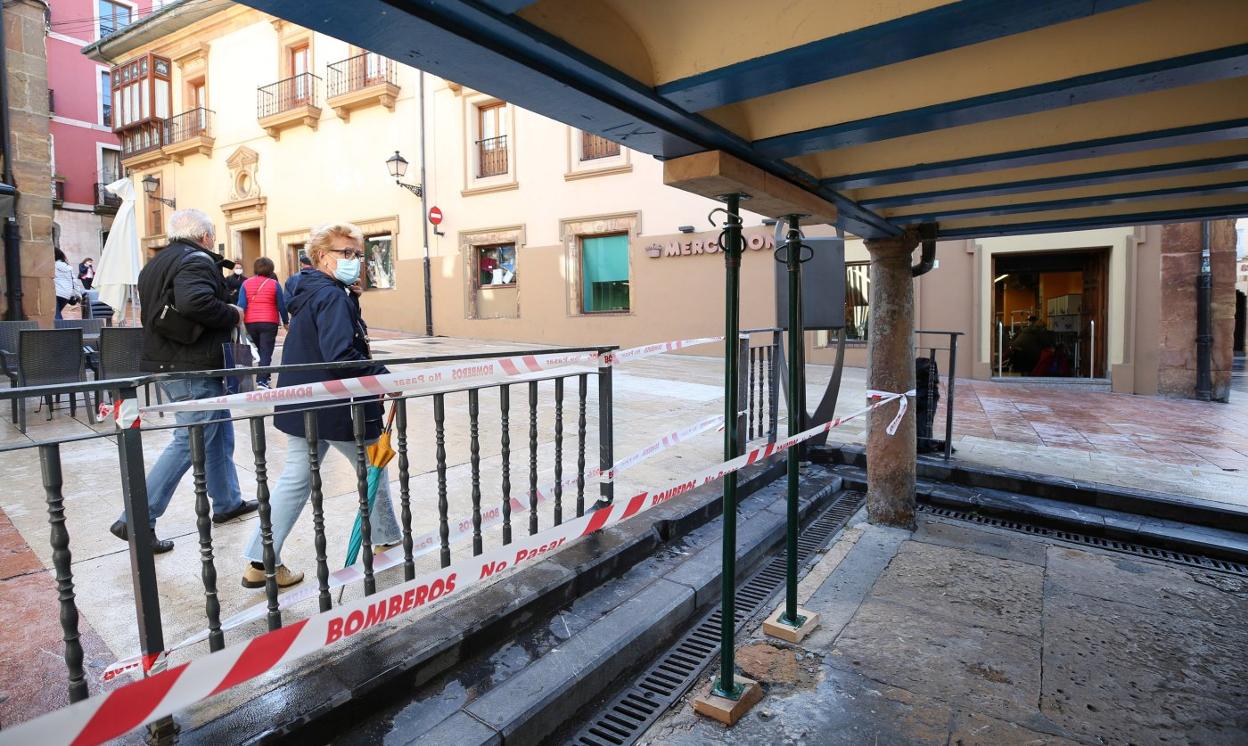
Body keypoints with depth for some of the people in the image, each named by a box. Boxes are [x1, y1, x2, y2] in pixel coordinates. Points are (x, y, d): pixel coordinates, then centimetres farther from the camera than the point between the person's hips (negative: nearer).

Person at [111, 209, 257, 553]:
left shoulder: (157, 263, 18)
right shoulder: (196, 260, -13)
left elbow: (154, 310, 19)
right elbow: (196, 302, -32)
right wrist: (232, 314, -16)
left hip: (167, 363, 10)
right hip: (193, 368, -10)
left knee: (220, 432, 18)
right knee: (189, 442, -4)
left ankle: (227, 502, 28)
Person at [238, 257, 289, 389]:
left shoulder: (246, 283, 3)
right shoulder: (274, 284, -2)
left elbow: (241, 305, -4)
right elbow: (281, 305, 0)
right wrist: (286, 322, 11)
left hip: (250, 323, 3)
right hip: (269, 322, -3)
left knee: (261, 350, 22)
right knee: (266, 352, -3)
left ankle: (263, 376, 31)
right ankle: (262, 380, -15)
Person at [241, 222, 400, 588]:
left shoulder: (307, 293, 13)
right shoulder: (333, 297, -17)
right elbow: (340, 355, -29)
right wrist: (382, 376, -23)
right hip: (336, 407, -9)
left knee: (295, 479, 13)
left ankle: (260, 562, 15)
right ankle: (386, 539, 27)